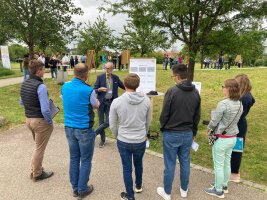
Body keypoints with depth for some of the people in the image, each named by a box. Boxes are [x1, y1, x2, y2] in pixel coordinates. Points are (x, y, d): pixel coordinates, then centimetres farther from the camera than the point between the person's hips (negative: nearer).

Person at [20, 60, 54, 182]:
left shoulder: (24, 84, 3)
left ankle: (35, 170, 39)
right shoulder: (40, 86, -23)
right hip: (40, 121, -8)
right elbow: (45, 110, -27)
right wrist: (50, 122, -13)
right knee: (39, 148, 11)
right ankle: (37, 174, 29)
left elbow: (22, 102, 18)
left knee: (38, 146, 26)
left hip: (28, 119, 8)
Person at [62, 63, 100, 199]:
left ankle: (75, 188, 32)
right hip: (84, 130, -5)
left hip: (69, 128, 6)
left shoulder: (65, 87, -3)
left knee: (74, 158, 18)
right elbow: (96, 105, 0)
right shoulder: (88, 90, -19)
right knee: (85, 161, 11)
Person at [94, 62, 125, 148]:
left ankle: (94, 133, 15)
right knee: (101, 122, 6)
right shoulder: (100, 77, -3)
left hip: (110, 102, 1)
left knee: (108, 122, -7)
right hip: (101, 102, -1)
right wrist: (99, 89, -22)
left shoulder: (116, 78, 4)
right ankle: (102, 140, 25)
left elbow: (124, 86, 16)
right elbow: (94, 90, -2)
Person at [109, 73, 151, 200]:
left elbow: (112, 125, -5)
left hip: (123, 142, -2)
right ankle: (138, 186, 51)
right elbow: (148, 122, 3)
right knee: (138, 164, 27)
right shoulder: (146, 100, -11)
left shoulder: (116, 102, -16)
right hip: (141, 141, 2)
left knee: (127, 168, 16)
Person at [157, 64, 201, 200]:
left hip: (171, 134, -5)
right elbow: (197, 115, 6)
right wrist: (193, 132, 17)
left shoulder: (172, 91, -19)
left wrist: (162, 127, 5)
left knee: (170, 164, 9)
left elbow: (164, 113, -14)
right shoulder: (195, 92, 0)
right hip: (187, 133, 5)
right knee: (185, 163, 19)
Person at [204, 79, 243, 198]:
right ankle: (224, 185, 39)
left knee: (218, 165, 8)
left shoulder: (223, 103, -24)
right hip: (233, 138, 8)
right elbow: (234, 120, 10)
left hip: (222, 139, -8)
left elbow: (214, 121, -17)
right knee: (226, 163, 22)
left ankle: (218, 191, 23)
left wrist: (209, 129, 3)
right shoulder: (239, 104, 1)